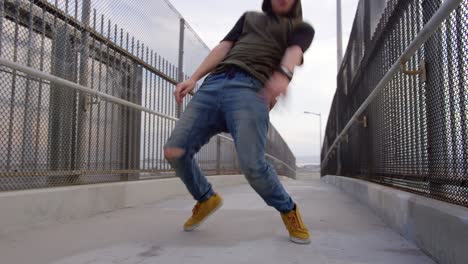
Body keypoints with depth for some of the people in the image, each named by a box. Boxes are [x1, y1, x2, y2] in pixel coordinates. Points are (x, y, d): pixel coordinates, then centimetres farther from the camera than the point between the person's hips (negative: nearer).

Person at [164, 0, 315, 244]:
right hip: (213, 84, 4)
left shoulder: (301, 28, 22)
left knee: (252, 165, -22)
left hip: (251, 89, -4)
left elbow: (294, 51, -3)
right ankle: (206, 199, 18)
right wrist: (193, 78, 5)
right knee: (174, 151, -9)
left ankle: (288, 210, 8)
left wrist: (283, 74, -28)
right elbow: (224, 47, 21)